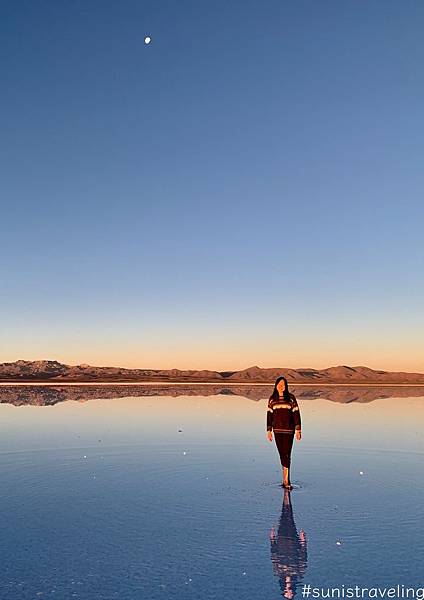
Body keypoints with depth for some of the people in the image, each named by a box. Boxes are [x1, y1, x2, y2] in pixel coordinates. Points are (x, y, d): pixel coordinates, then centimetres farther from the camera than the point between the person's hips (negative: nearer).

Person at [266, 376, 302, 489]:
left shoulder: (291, 398, -3)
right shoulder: (272, 399, 5)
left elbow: (296, 414, -2)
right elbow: (269, 415, 8)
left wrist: (298, 430, -5)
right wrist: (269, 431, 5)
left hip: (289, 430, -3)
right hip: (277, 430, 3)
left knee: (287, 454, -7)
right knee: (282, 454, 8)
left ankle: (286, 480, -5)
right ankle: (286, 480, 18)